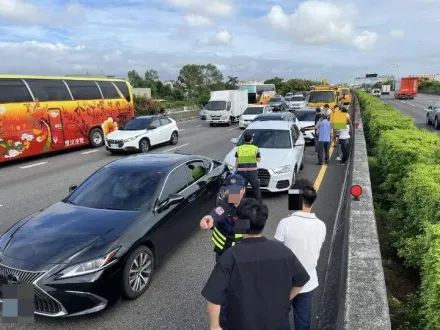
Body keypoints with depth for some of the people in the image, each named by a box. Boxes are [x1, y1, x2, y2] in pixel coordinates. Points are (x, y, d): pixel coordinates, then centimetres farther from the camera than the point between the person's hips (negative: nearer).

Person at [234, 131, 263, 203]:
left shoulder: (239, 148, 3)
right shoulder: (255, 148, -2)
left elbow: (237, 161, 4)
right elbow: (259, 160, 5)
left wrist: (236, 169, 14)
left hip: (241, 172, 1)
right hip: (252, 172, -1)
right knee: (256, 188, 11)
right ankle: (260, 203, 17)